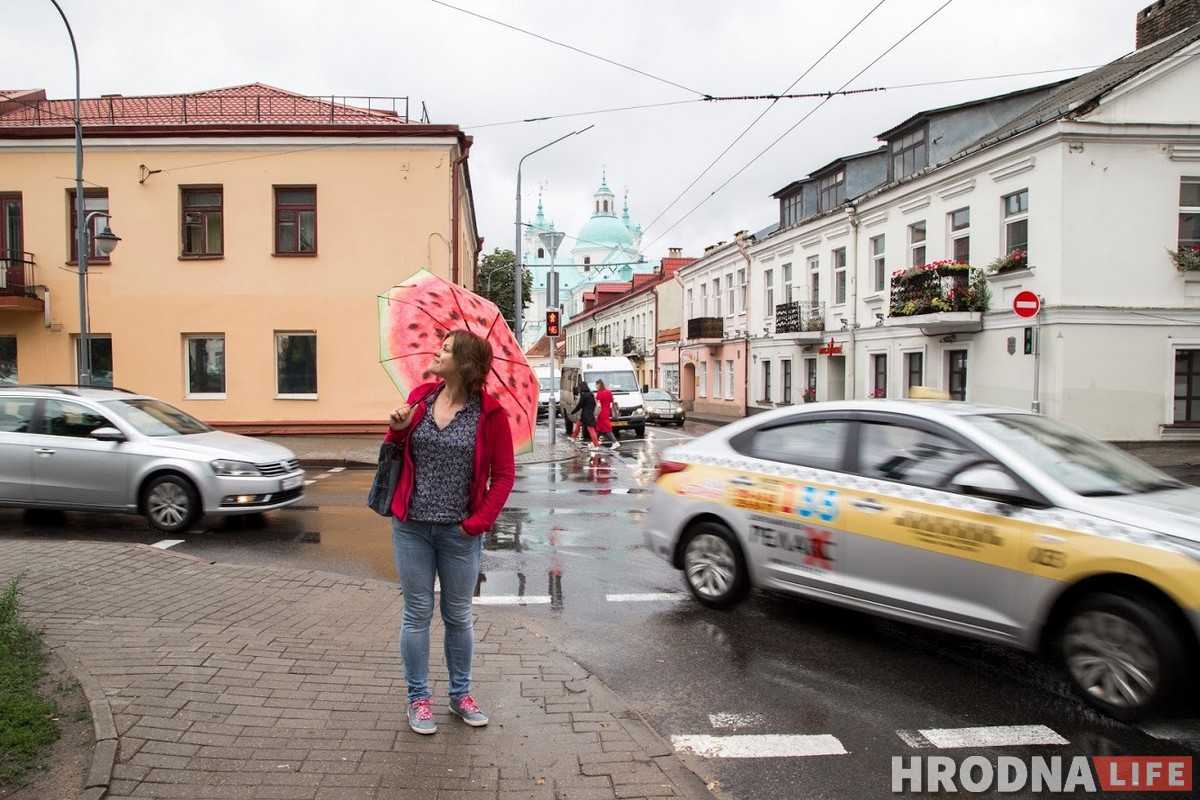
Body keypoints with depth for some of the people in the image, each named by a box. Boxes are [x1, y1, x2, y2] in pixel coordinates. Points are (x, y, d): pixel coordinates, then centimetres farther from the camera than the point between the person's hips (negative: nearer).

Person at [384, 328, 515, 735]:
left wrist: (479, 521, -11)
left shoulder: (490, 412, -8)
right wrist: (397, 428, -10)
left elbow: (504, 474, -5)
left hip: (460, 531, -2)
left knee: (458, 615, 13)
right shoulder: (420, 397, 1)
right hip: (411, 526, 2)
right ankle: (418, 698, 25)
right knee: (417, 614, 10)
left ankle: (461, 694, 32)